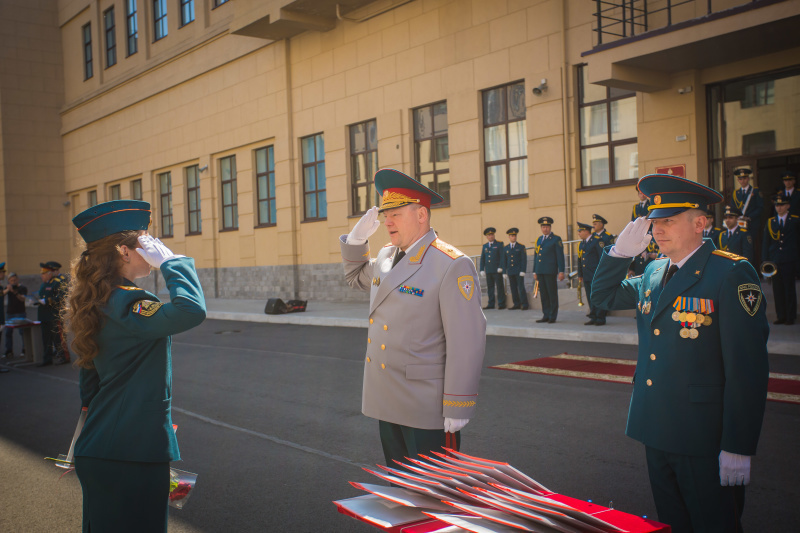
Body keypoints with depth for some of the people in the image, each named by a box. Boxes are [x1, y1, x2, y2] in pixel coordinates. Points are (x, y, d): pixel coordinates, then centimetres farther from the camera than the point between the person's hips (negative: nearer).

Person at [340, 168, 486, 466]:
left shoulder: (452, 266, -15)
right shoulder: (386, 256, 9)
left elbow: (467, 341, -17)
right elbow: (356, 277, 32)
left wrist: (457, 408, -18)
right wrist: (357, 239, 12)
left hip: (426, 407, -7)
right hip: (387, 402, 8)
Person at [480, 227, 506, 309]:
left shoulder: (499, 244, 2)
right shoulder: (485, 246, 15)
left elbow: (502, 256, -5)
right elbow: (482, 258, 15)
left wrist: (500, 267, -14)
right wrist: (482, 269, 8)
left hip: (497, 270, -4)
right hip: (488, 270, 4)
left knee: (500, 287, -3)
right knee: (490, 287, 5)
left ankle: (501, 304, 1)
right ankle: (491, 304, 10)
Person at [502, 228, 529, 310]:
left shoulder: (521, 247, 1)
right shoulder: (505, 248, 11)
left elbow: (524, 260, -4)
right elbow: (504, 261, 12)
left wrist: (523, 271, -11)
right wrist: (504, 272, 6)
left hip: (519, 271, -4)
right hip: (510, 272, 4)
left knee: (521, 288, -8)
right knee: (513, 288, 5)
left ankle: (524, 304, -4)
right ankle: (517, 304, 12)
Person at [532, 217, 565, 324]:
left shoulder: (556, 239, -1)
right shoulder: (539, 240, 17)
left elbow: (560, 256, -5)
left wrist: (561, 271, -11)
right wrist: (535, 272, 18)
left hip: (550, 271, -6)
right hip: (540, 271, 6)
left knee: (552, 294, -2)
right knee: (544, 294, 8)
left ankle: (553, 316, 3)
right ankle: (546, 315, 13)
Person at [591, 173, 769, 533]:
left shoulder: (732, 274, -14)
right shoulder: (653, 273, 9)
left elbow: (748, 369, -17)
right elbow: (604, 295, 23)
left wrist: (738, 449, -19)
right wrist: (621, 250, 5)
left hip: (705, 441, -7)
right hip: (658, 433, 7)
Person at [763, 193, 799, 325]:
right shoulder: (770, 222, 10)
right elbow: (765, 243, 9)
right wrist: (765, 261, 2)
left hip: (789, 261, -3)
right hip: (774, 261, 3)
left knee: (789, 288, 0)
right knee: (777, 289, 5)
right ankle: (781, 316, 13)